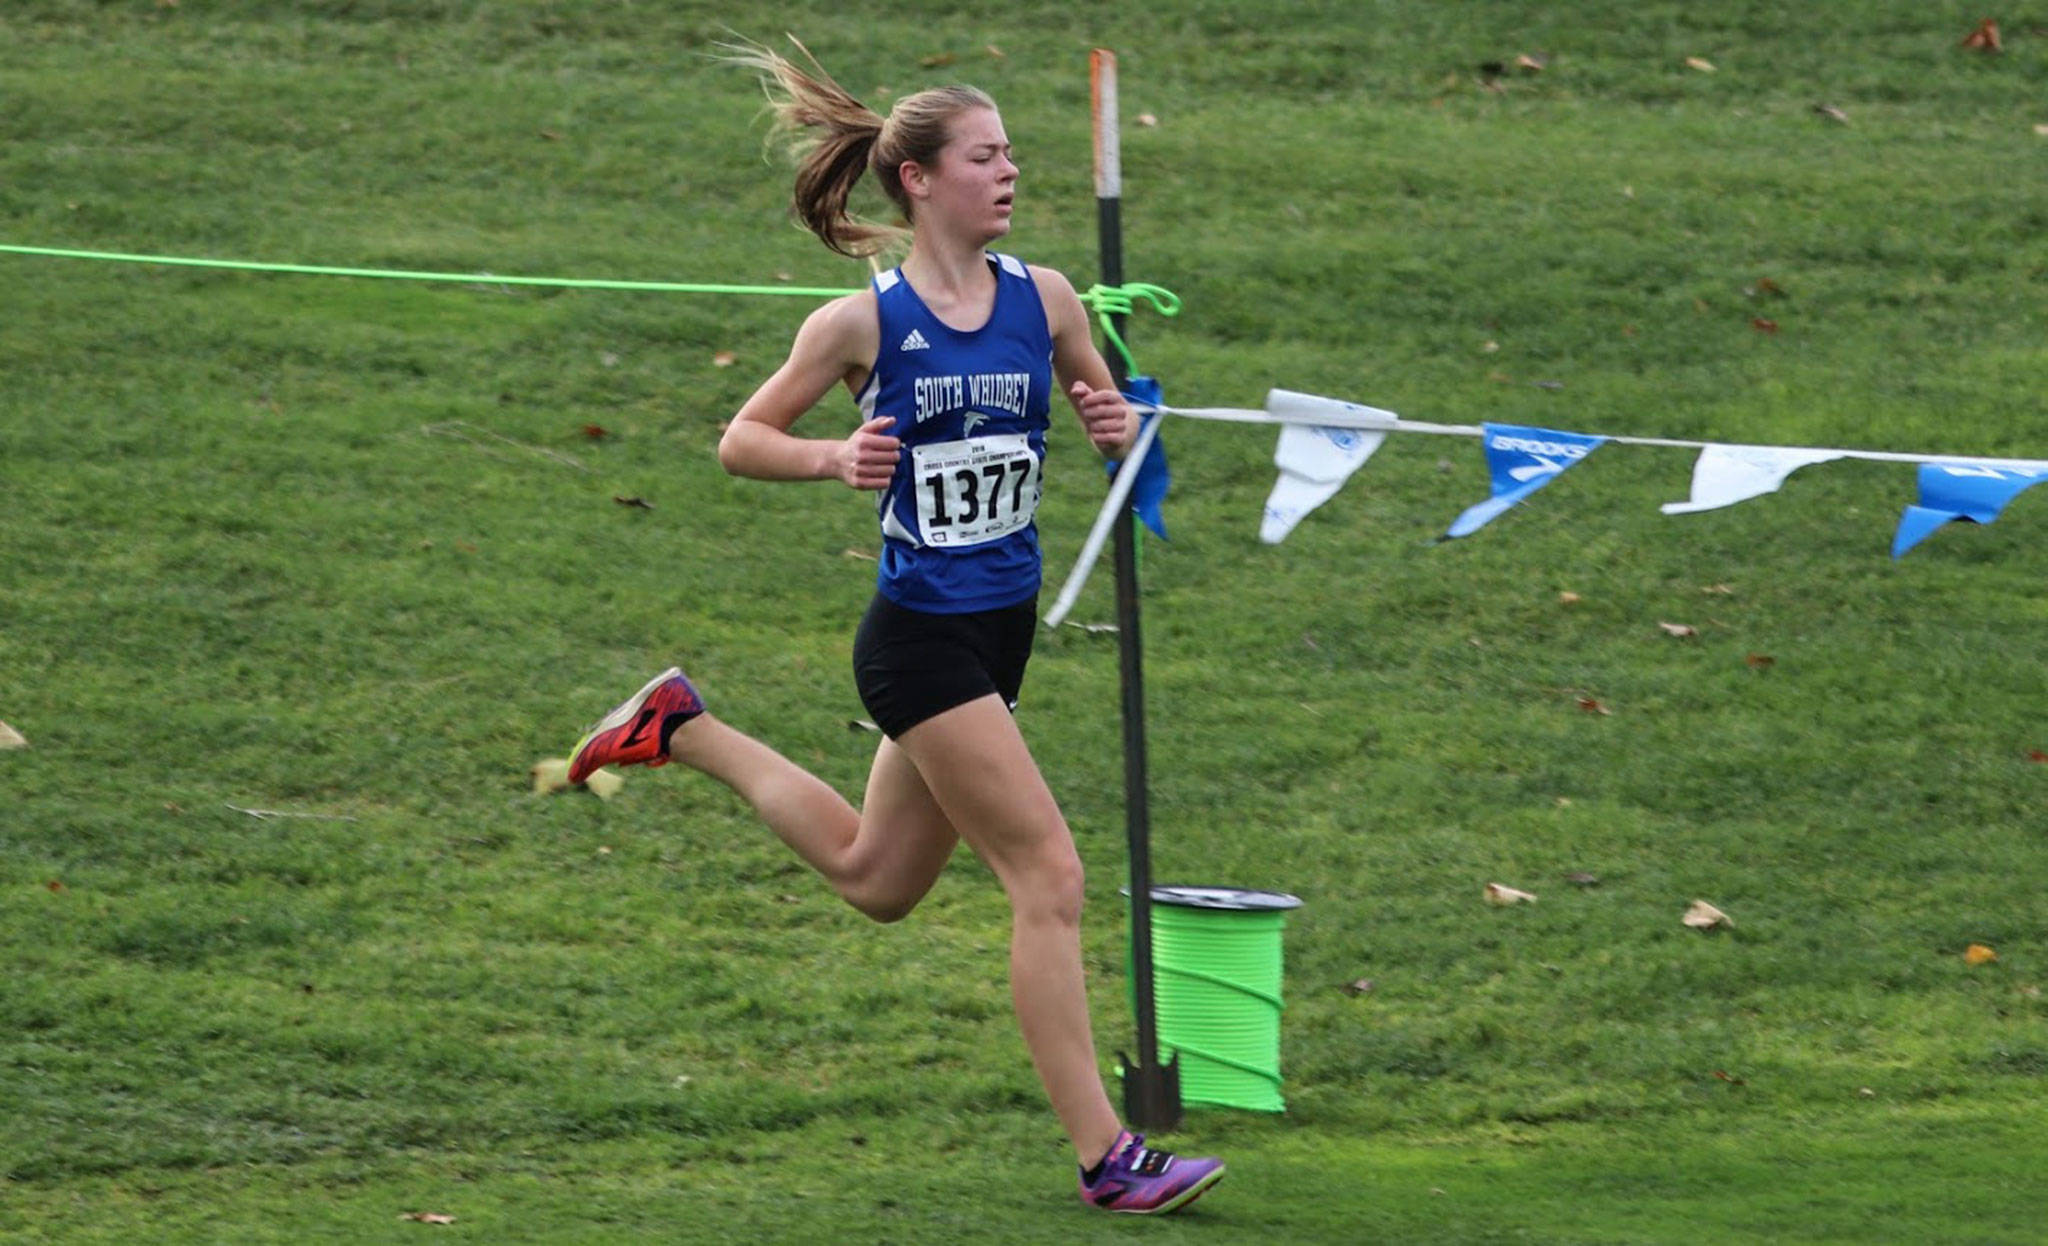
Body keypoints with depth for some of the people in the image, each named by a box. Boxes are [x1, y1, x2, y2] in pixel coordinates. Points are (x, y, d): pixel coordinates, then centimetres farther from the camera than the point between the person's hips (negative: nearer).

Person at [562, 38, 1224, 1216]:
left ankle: (684, 729, 39)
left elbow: (1110, 414, 14)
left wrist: (1118, 425, -9)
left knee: (874, 878, 22)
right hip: (921, 640, -7)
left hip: (1002, 629, 7)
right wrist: (835, 456, -19)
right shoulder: (862, 323, -10)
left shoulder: (1043, 299, 2)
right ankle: (1106, 1154, -6)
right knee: (1050, 875, -10)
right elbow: (741, 440, 0)